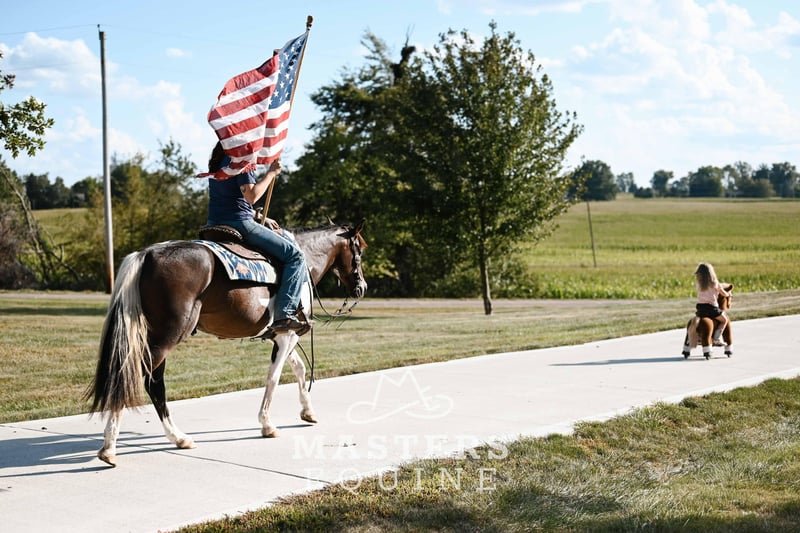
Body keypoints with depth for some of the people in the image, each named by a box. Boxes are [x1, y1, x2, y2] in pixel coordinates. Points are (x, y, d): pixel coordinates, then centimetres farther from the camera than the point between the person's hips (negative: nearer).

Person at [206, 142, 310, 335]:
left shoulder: (219, 161, 18)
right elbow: (251, 195, -21)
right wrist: (271, 173, -9)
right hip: (239, 224, -10)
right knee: (295, 256, -7)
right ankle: (284, 315, -18)